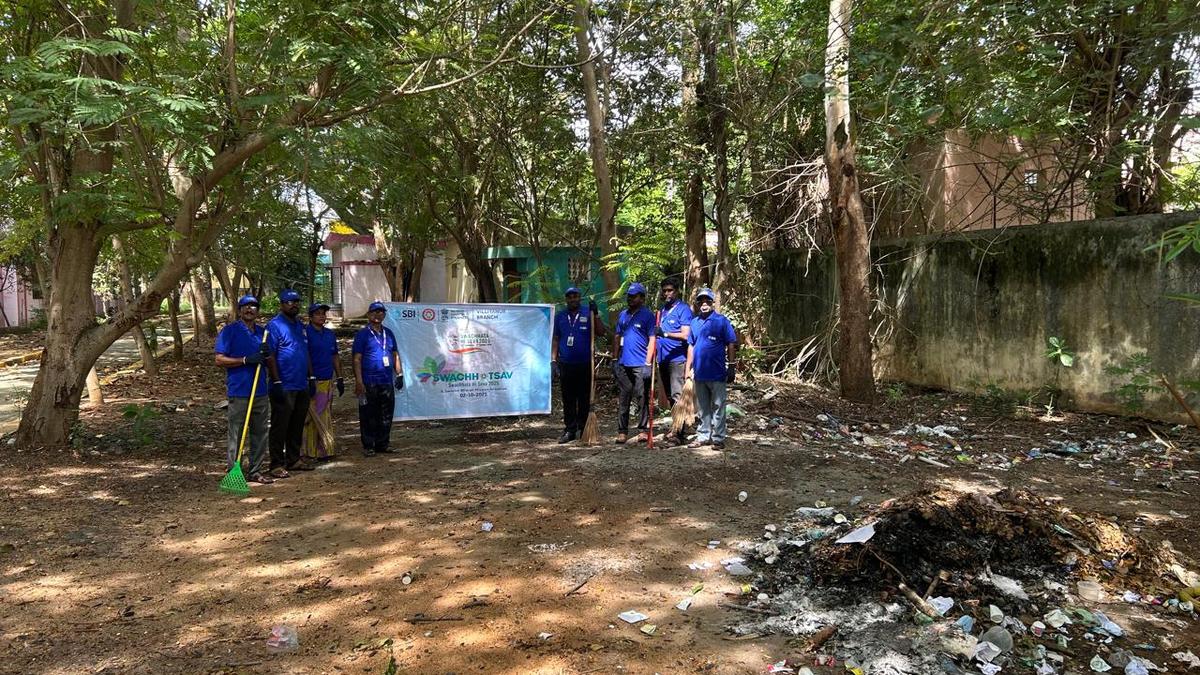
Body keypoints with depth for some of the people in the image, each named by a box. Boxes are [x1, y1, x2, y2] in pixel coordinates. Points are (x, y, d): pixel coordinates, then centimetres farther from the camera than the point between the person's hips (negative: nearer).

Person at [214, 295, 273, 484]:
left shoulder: (262, 332, 15)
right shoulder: (229, 331, -3)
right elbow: (220, 359, -8)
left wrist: (266, 354, -2)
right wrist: (246, 360, -18)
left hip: (260, 391, 6)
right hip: (239, 392, -6)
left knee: (260, 433, 10)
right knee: (236, 435, -2)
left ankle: (255, 471, 20)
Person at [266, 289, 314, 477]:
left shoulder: (300, 326, 16)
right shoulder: (274, 326, -8)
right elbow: (270, 356, -14)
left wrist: (311, 377, 14)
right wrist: (277, 382, -18)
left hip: (302, 386, 8)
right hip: (284, 387, -8)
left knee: (297, 426, 14)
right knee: (280, 426, -1)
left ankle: (294, 459, 23)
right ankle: (277, 464, 4)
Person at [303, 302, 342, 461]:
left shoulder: (330, 334, 15)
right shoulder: (305, 333, -6)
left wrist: (340, 378, 18)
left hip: (328, 381, 7)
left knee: (326, 417, 9)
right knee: (312, 418, -5)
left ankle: (324, 450, 14)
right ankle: (310, 452, 1)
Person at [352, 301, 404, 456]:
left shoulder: (388, 333, 14)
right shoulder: (362, 334, -2)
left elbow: (395, 355, 20)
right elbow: (357, 359, -7)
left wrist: (399, 374, 12)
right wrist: (359, 382, -14)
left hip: (387, 382, 5)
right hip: (369, 383, -5)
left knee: (386, 414, 8)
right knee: (369, 416, 0)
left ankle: (383, 443, 18)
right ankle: (368, 446, 7)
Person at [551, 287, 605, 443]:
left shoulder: (588, 315, 5)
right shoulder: (559, 317, 11)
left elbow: (601, 332, -7)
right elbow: (555, 340, 11)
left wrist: (595, 313, -15)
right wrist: (553, 361, 4)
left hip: (585, 365, -2)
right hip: (565, 364, 2)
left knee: (584, 399, 3)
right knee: (568, 400, 5)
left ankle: (582, 429, 11)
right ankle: (569, 430, 12)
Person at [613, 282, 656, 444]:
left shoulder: (648, 315, -4)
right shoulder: (623, 315, 13)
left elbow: (652, 340, -8)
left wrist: (648, 364, -14)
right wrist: (615, 359, 11)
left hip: (640, 365, -5)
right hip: (623, 364, 5)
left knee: (642, 399, 1)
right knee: (623, 399, 7)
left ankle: (643, 431, 8)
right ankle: (622, 432, 12)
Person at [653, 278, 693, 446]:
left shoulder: (683, 309, -5)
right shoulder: (663, 310, 19)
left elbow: (685, 335, -15)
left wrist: (665, 334, -23)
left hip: (677, 358, -8)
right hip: (663, 359, 8)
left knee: (678, 396, -11)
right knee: (670, 397, 12)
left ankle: (680, 433, -12)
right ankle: (677, 427, 19)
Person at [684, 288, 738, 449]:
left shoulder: (721, 321, -4)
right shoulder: (695, 322, 10)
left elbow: (731, 345, -4)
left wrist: (731, 367, -6)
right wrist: (688, 369, 13)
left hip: (717, 372, -5)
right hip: (699, 372, 5)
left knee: (718, 406, 2)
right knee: (702, 408, 13)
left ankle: (718, 438, 9)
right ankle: (703, 436, 22)